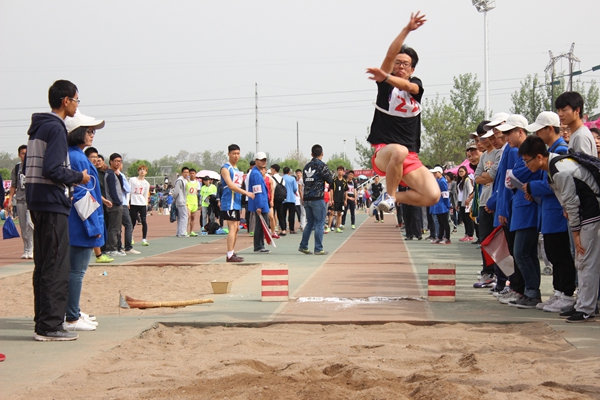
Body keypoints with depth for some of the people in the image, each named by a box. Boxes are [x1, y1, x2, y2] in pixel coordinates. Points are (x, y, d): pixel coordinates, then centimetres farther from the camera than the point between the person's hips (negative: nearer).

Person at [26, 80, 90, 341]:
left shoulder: (38, 128, 17)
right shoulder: (55, 128, -12)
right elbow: (52, 169, -21)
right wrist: (78, 177, -7)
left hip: (37, 202, 10)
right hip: (52, 204, -10)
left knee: (43, 265, 14)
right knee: (57, 267, -7)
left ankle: (43, 321, 19)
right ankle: (50, 326, -6)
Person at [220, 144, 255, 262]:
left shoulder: (237, 169, 20)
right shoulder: (226, 168, -9)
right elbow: (231, 185, -20)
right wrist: (246, 193, -22)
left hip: (236, 203, 10)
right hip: (229, 203, -9)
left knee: (236, 228, 12)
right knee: (232, 228, -13)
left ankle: (233, 252, 19)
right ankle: (230, 255, -15)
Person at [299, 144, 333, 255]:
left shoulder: (306, 166, 12)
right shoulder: (321, 165, -9)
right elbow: (330, 180, -6)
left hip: (306, 199, 7)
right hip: (318, 199, -7)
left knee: (310, 223, 16)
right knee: (319, 224, -1)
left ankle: (303, 246, 16)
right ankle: (318, 249, -2)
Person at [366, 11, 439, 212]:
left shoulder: (416, 84, 13)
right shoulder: (385, 83, 8)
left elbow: (407, 86, -13)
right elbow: (390, 55, -10)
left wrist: (386, 78, -33)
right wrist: (407, 29, -20)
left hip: (410, 157, 3)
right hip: (384, 152, -3)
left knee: (433, 196, -15)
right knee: (399, 151, -40)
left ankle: (392, 197, 10)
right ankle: (389, 195, -16)